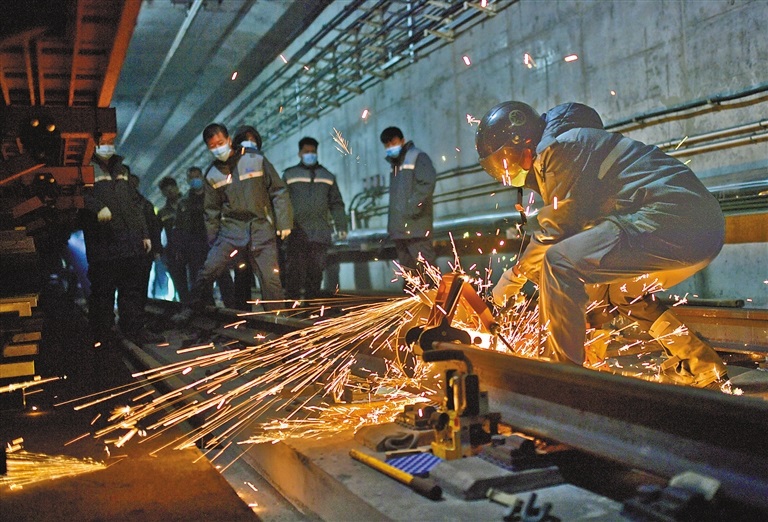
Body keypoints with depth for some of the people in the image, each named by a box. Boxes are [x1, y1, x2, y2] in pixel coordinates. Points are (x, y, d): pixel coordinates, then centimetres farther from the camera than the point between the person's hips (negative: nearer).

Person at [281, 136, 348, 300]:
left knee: (316, 273, 3)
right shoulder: (289, 175, 11)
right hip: (297, 233, -2)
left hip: (321, 233, 3)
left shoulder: (327, 176, 19)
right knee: (295, 271, -10)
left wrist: (341, 227, 8)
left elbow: (336, 204, 17)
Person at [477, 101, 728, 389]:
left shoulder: (560, 147, -4)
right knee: (617, 290, 30)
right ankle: (701, 368, 27)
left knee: (560, 263, -17)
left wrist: (511, 279, 4)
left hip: (672, 219, -11)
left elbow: (555, 232, -7)